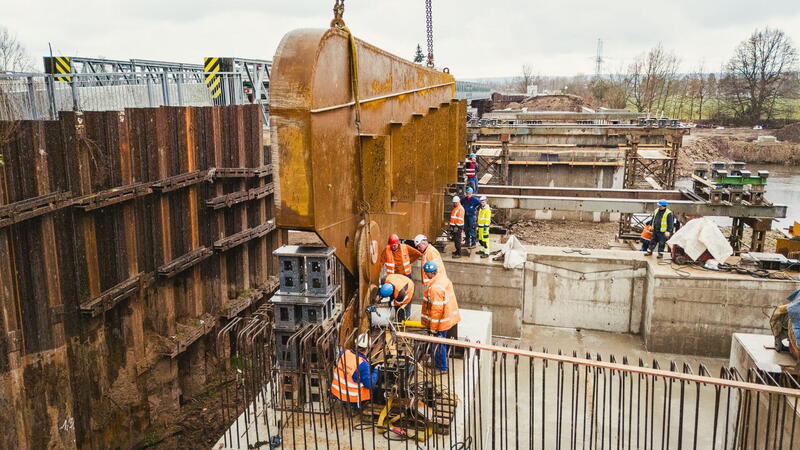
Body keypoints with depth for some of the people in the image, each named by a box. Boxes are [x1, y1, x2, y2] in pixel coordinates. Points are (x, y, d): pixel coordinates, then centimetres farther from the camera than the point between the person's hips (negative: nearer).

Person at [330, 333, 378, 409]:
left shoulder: (344, 353, -9)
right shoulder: (363, 364, -26)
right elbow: (369, 385, -19)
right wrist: (376, 371, -5)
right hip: (351, 399, -6)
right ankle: (355, 405, 6)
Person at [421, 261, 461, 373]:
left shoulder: (435, 288, -30)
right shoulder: (443, 277, -1)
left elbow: (437, 309, -26)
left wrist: (433, 327, -16)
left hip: (441, 321, -9)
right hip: (449, 316, 9)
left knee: (438, 345, 8)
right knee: (441, 343, 24)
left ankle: (442, 368, 22)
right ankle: (440, 363, 39)